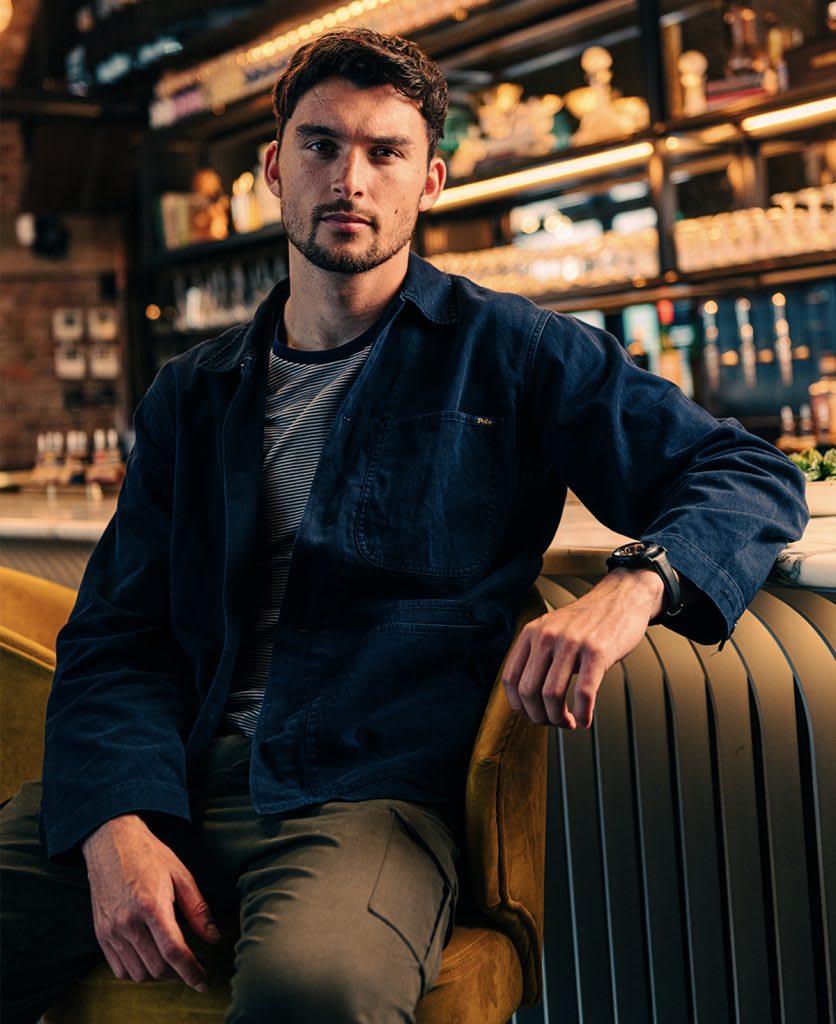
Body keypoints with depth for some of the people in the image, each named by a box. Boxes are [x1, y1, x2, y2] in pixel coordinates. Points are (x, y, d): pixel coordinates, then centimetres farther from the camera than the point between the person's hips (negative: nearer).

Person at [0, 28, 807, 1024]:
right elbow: (118, 635, 10)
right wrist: (116, 824, -10)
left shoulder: (508, 354, 8)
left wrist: (634, 583, -18)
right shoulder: (192, 395, 17)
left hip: (373, 794, -3)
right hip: (171, 785, 4)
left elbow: (755, 476, 5)